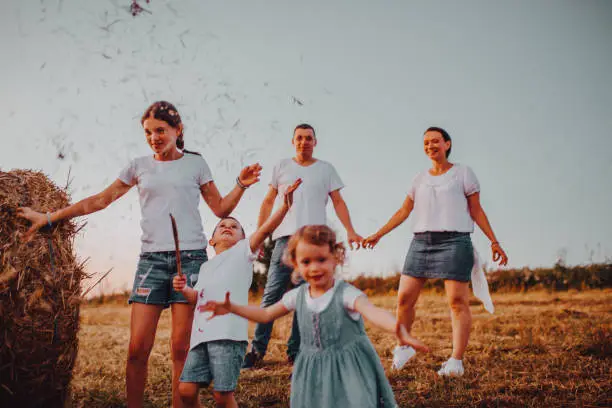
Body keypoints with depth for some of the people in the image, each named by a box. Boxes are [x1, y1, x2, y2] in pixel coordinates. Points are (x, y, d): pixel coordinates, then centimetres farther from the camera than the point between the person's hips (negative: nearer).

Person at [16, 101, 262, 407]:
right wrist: (48, 218, 11)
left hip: (190, 256, -2)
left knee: (181, 347, -4)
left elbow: (221, 209, 10)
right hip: (151, 258, 2)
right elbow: (100, 200, 14)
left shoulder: (195, 163, 8)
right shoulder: (140, 166, 13)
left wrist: (241, 185, -6)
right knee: (137, 348, -4)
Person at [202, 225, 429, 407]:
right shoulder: (297, 296, 1)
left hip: (349, 370, -5)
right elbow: (266, 314, 16)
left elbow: (371, 311, -35)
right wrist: (231, 308, 6)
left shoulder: (346, 293, -16)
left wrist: (397, 329, -55)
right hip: (314, 373, 5)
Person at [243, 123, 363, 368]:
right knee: (272, 294, -6)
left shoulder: (326, 169, 14)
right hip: (285, 237, 0)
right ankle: (257, 349, -2)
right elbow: (268, 202, 15)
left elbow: (338, 202, 10)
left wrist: (350, 231, -4)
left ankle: (295, 352, 6)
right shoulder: (282, 166, 14)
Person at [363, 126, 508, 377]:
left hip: (454, 242, -4)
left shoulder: (463, 173, 7)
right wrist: (378, 235, 16)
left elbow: (476, 211, 6)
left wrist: (494, 242, -2)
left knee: (458, 301, -8)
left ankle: (456, 362, -4)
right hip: (421, 243, 4)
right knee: (405, 297, 0)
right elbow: (404, 211, 21)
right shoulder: (420, 179, 18)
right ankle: (404, 347, 20)